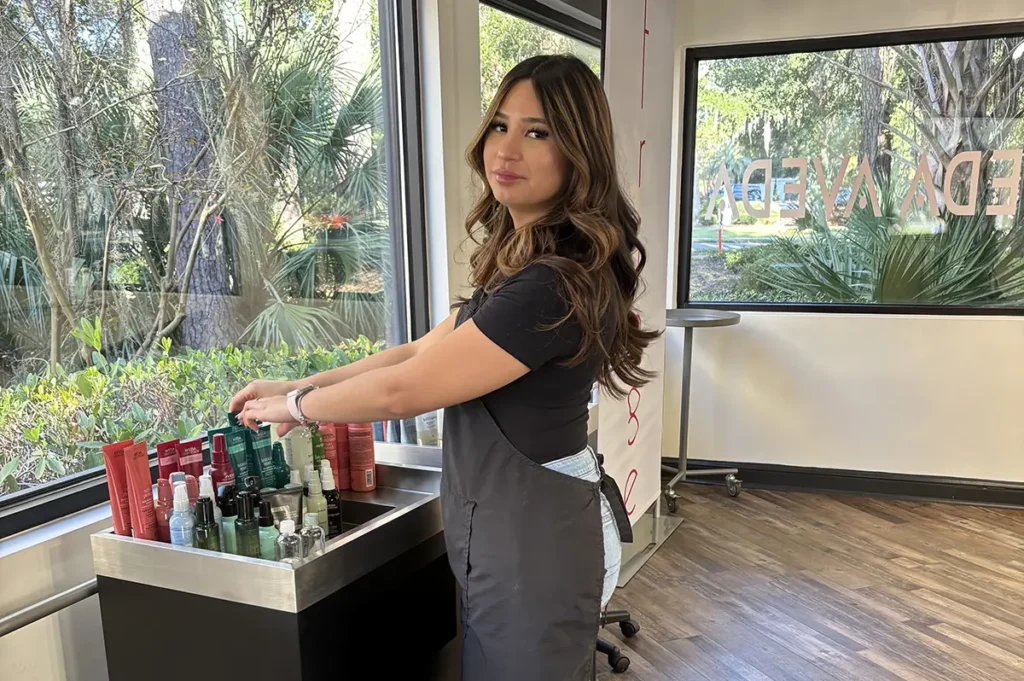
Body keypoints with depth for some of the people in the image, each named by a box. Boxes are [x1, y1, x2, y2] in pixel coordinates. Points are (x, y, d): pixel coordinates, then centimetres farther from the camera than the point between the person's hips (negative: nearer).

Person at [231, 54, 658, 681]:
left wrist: (297, 406, -6)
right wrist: (299, 385, 7)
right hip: (504, 522, 9)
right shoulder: (523, 259, 8)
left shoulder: (557, 279, -27)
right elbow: (424, 351, 10)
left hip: (534, 536, -9)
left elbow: (404, 390, -23)